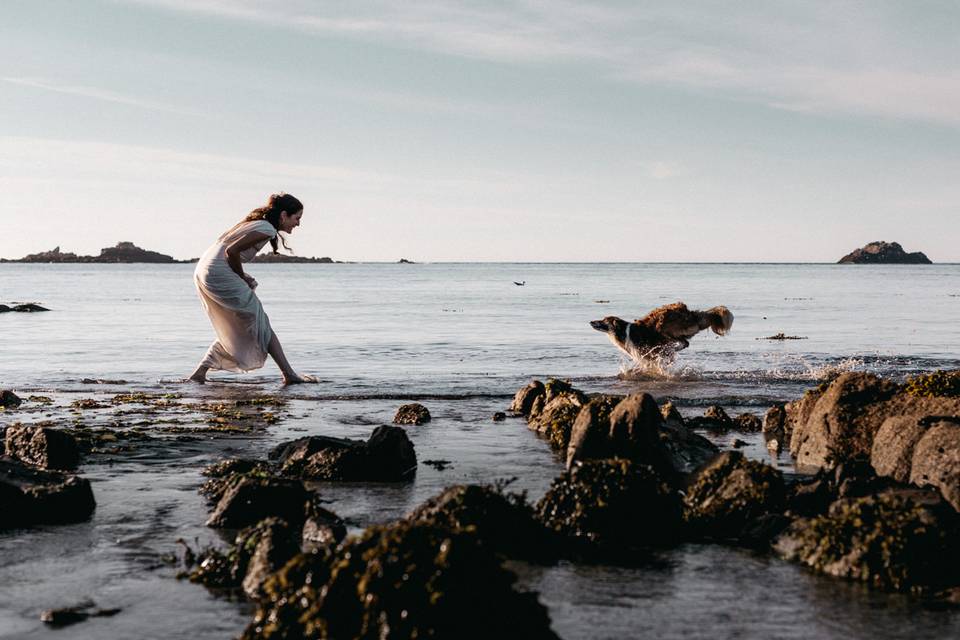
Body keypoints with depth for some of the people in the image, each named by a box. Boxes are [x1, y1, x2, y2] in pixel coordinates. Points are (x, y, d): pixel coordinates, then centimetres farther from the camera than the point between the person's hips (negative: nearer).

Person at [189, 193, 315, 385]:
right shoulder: (267, 229, -11)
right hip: (219, 275, -9)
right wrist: (242, 277, -4)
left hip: (203, 271, 9)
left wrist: (241, 276, 9)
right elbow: (232, 251, -18)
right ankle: (289, 375, 2)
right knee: (261, 324, 0)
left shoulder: (256, 222, 18)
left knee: (234, 329, 20)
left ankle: (200, 373, 16)